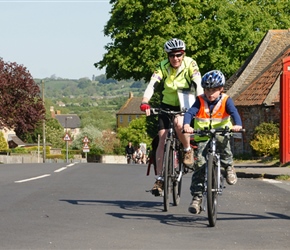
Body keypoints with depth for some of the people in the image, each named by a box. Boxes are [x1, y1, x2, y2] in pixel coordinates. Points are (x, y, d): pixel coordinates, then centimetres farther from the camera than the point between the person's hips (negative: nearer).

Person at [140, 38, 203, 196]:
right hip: (167, 105, 2)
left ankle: (188, 150, -6)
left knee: (179, 123, -34)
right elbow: (152, 84, -25)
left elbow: (198, 84, -28)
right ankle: (159, 179, -5)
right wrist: (145, 102, -43)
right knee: (162, 139, -8)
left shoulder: (190, 64, -16)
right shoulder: (163, 67, -13)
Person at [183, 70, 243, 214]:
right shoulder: (200, 101, -1)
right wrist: (186, 125, -38)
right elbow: (189, 113, -15)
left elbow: (234, 112, -18)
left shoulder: (226, 101, -2)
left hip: (221, 133, -1)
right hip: (202, 138, 1)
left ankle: (228, 166, -15)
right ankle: (196, 197, -4)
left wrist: (237, 125, -41)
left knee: (222, 139, -37)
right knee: (200, 165, -11)